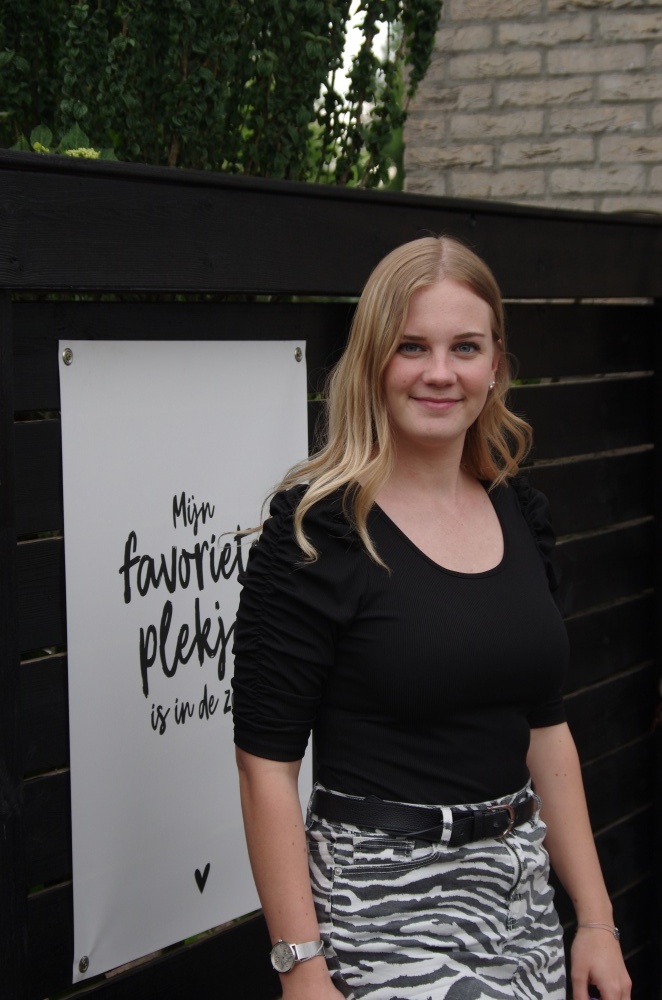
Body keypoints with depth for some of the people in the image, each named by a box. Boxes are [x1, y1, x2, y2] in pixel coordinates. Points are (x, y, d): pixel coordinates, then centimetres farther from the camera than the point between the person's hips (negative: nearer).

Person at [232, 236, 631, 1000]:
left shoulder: (520, 514, 6)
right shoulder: (316, 529, -13)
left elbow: (546, 732, 11)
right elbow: (267, 765, -13)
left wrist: (595, 920, 9)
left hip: (520, 891, 6)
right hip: (384, 901, -6)